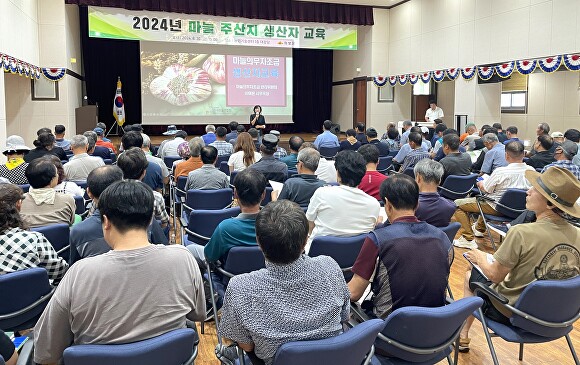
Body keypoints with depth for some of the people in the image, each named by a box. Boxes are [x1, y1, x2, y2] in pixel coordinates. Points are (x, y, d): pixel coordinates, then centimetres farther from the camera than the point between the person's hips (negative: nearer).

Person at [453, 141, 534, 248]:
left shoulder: (500, 171, -26)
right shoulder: (531, 171, -8)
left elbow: (485, 189, -13)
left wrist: (480, 183, 10)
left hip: (498, 208, -8)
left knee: (458, 204, 1)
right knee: (486, 200, 39)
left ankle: (468, 239, -1)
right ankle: (479, 229, 51)